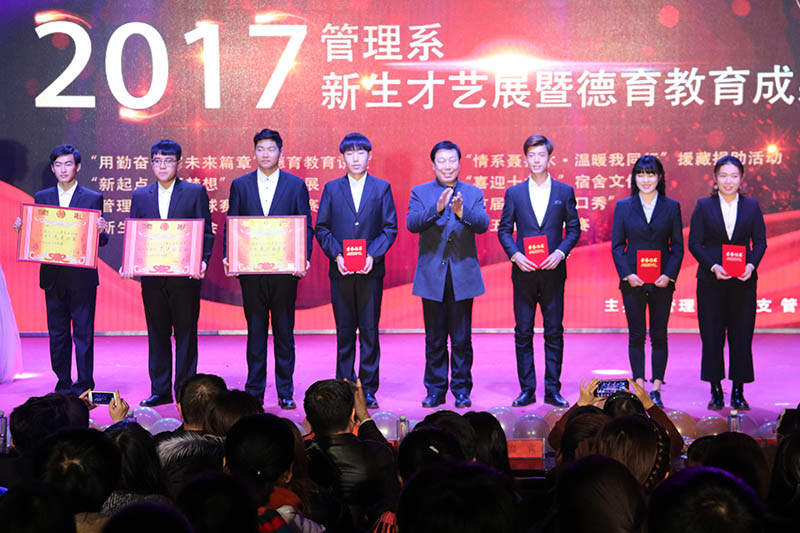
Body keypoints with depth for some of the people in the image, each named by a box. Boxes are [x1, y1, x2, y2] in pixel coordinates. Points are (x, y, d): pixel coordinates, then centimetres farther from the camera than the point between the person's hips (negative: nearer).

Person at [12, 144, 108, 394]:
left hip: (82, 277, -3)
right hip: (53, 277, 3)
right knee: (57, 333, 8)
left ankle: (84, 383, 6)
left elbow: (100, 241, 1)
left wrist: (101, 230, -21)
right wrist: (22, 228, -9)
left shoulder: (93, 198, 2)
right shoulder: (41, 197, 11)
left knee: (83, 331, -1)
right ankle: (63, 382, 17)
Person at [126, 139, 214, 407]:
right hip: (151, 277, 3)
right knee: (157, 334, 9)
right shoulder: (140, 195, 12)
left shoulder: (196, 192, 3)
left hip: (185, 275, -3)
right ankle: (160, 391, 17)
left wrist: (202, 261, -15)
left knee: (186, 333, 2)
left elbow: (206, 232, 1)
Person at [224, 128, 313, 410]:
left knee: (284, 332, 5)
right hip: (251, 270, 1)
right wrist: (229, 257, -8)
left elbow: (306, 226, 2)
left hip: (285, 270, -1)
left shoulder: (296, 185, 5)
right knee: (255, 331, 7)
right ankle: (254, 391, 14)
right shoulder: (240, 184, 8)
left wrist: (304, 259, -12)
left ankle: (285, 392, 12)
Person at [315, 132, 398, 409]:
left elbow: (390, 228, 2)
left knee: (369, 331, 2)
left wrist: (372, 255, -11)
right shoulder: (332, 188, 8)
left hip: (370, 270, -1)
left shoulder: (382, 188, 6)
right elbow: (321, 228, 6)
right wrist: (336, 256, -9)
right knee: (344, 332, 6)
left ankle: (368, 389, 9)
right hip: (341, 271, 1)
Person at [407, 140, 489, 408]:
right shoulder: (420, 193, 6)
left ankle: (461, 389, 14)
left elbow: (483, 224, -9)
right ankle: (435, 389, 16)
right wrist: (437, 208, -25)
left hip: (462, 276, 0)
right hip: (432, 276, 0)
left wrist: (461, 212, -27)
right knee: (434, 339, 7)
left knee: (462, 339, 4)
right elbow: (412, 224, -10)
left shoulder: (473, 193, 6)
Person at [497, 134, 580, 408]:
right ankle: (527, 390, 10)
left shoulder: (564, 191, 6)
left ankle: (553, 390, 10)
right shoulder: (514, 193, 6)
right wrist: (515, 255, -8)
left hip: (553, 272, 0)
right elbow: (504, 229, 7)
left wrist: (560, 252, -10)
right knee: (523, 334, 3)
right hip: (524, 272, 0)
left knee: (554, 332, 3)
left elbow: (574, 228, 7)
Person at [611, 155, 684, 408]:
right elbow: (616, 245, 3)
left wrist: (669, 275, -9)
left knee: (659, 336, 4)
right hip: (633, 282, 0)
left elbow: (678, 246, 4)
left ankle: (656, 389, 10)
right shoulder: (623, 206, 4)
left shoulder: (671, 207, 4)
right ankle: (639, 387, 9)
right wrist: (627, 274, -9)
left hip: (662, 281, 0)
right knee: (636, 336, 4)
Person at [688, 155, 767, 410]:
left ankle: (738, 392, 11)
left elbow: (760, 241, 5)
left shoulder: (752, 206, 7)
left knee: (742, 336, 2)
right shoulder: (703, 206, 3)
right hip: (711, 282, -1)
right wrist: (713, 266, -15)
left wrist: (751, 265, -13)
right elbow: (694, 243, -1)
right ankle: (716, 391, 11)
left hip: (743, 281, 1)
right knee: (712, 336, 1)